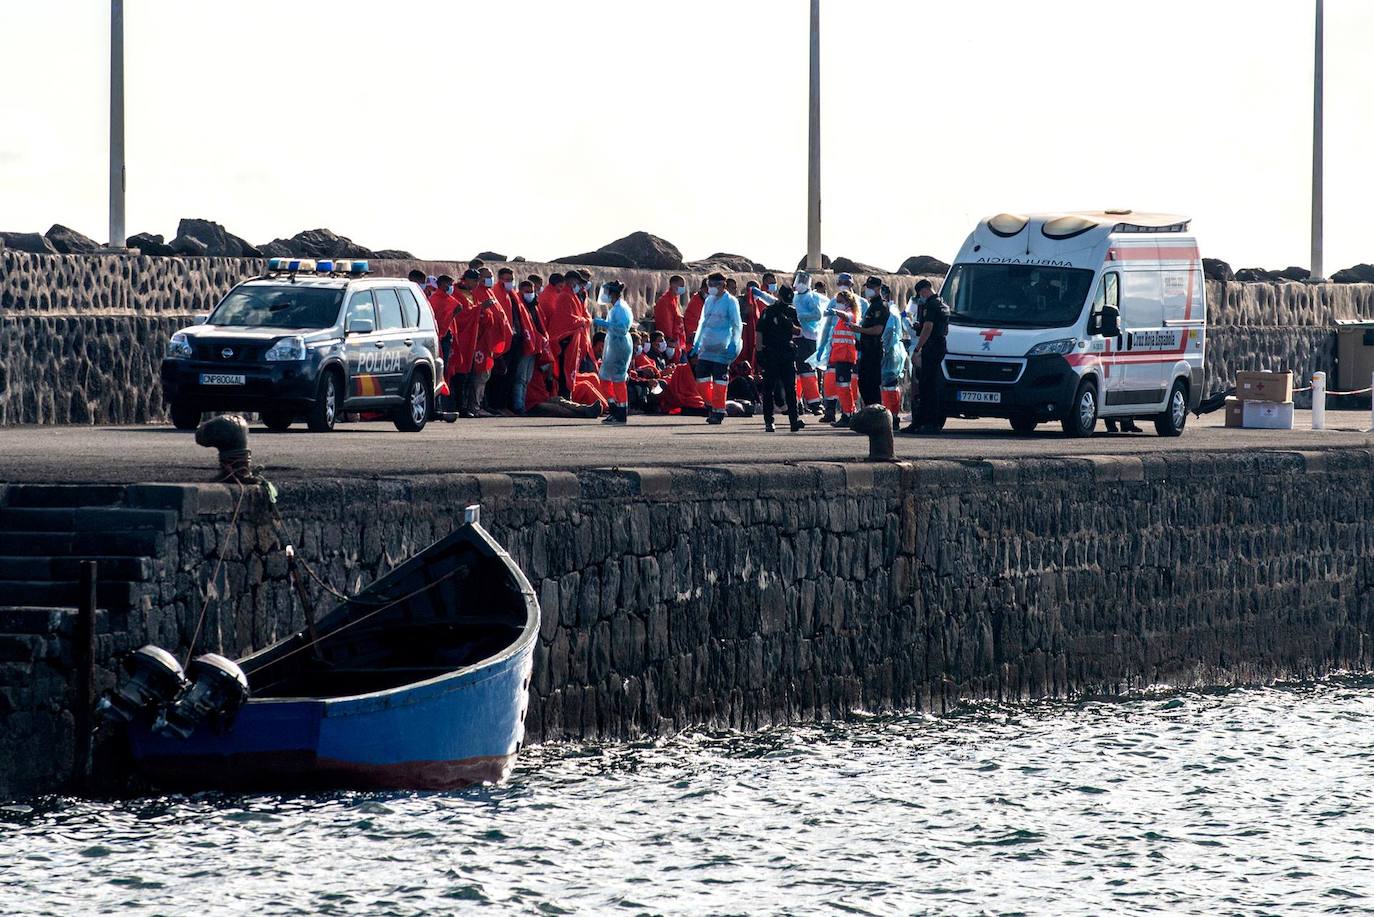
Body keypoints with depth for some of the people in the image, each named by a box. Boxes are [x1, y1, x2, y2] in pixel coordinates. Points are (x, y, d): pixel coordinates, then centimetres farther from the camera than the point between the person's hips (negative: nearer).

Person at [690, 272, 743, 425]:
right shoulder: (709, 300, 14)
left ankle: (719, 411, 2)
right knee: (701, 378, 2)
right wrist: (696, 343, 18)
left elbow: (736, 326, -7)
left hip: (721, 348, -7)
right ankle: (712, 406, 16)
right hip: (706, 347, 7)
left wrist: (733, 344, -16)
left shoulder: (730, 302, -5)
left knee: (720, 381, -5)